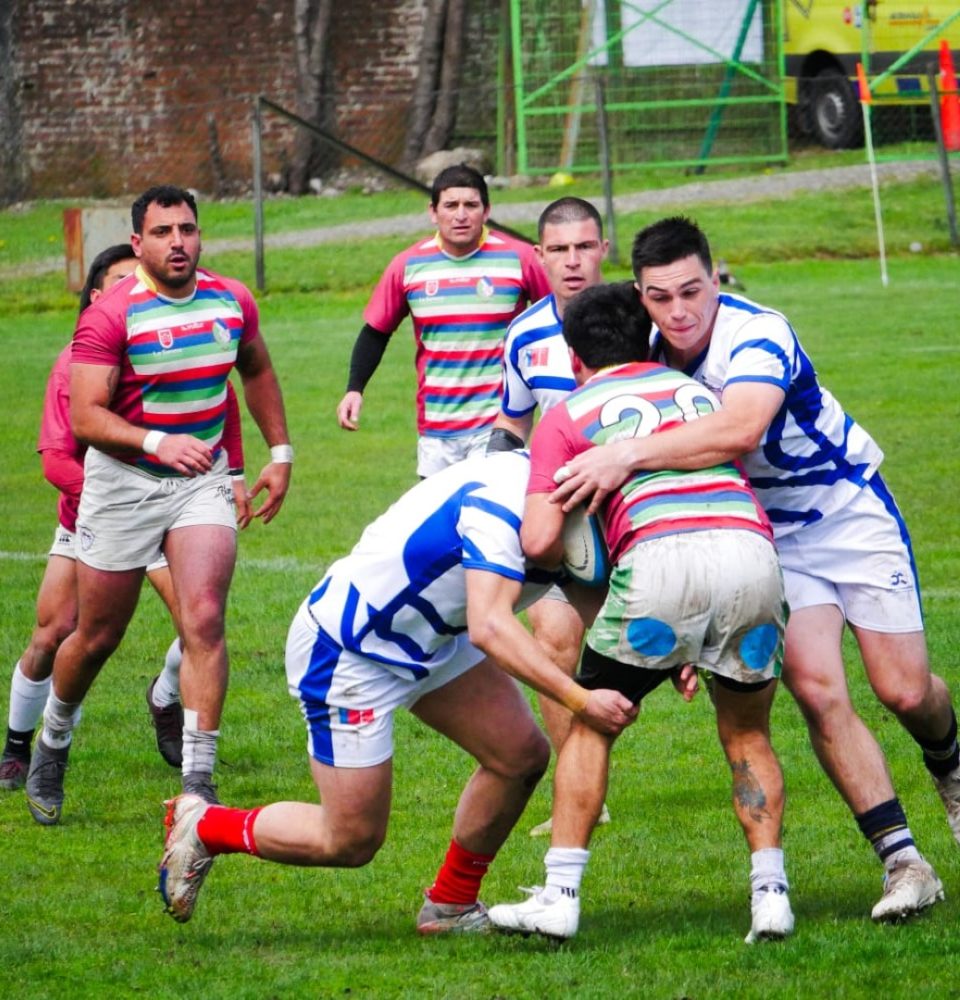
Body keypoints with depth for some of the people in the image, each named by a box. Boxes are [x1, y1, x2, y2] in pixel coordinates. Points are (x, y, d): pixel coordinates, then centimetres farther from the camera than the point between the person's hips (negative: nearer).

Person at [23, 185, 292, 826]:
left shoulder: (232, 302, 0)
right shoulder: (110, 316, -17)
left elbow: (257, 371, 20)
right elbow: (85, 417, -23)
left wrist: (280, 453, 18)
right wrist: (157, 442, -37)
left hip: (202, 478, 3)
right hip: (123, 480, -3)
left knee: (204, 620, -14)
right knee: (98, 637, 7)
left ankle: (198, 781, -13)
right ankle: (53, 744, 35)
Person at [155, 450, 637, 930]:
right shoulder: (505, 498, -32)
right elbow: (489, 627, -42)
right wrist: (581, 700, -47)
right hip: (344, 651, -9)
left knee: (521, 755, -2)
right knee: (351, 841, -2)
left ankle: (451, 904, 17)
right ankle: (203, 827, 20)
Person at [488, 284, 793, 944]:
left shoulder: (568, 417, 17)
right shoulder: (699, 391, 31)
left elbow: (540, 542, 6)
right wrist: (702, 645, 36)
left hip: (661, 554, -3)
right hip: (752, 548, 3)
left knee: (591, 724, 15)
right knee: (748, 737, 21)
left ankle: (560, 896, 10)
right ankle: (771, 894, 9)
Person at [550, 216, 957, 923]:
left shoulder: (757, 335, -30)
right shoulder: (646, 356, -9)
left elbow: (739, 430, -51)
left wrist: (628, 456, -53)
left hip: (849, 510, -4)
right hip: (766, 532, 4)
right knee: (817, 690, -15)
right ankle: (903, 864, -11)